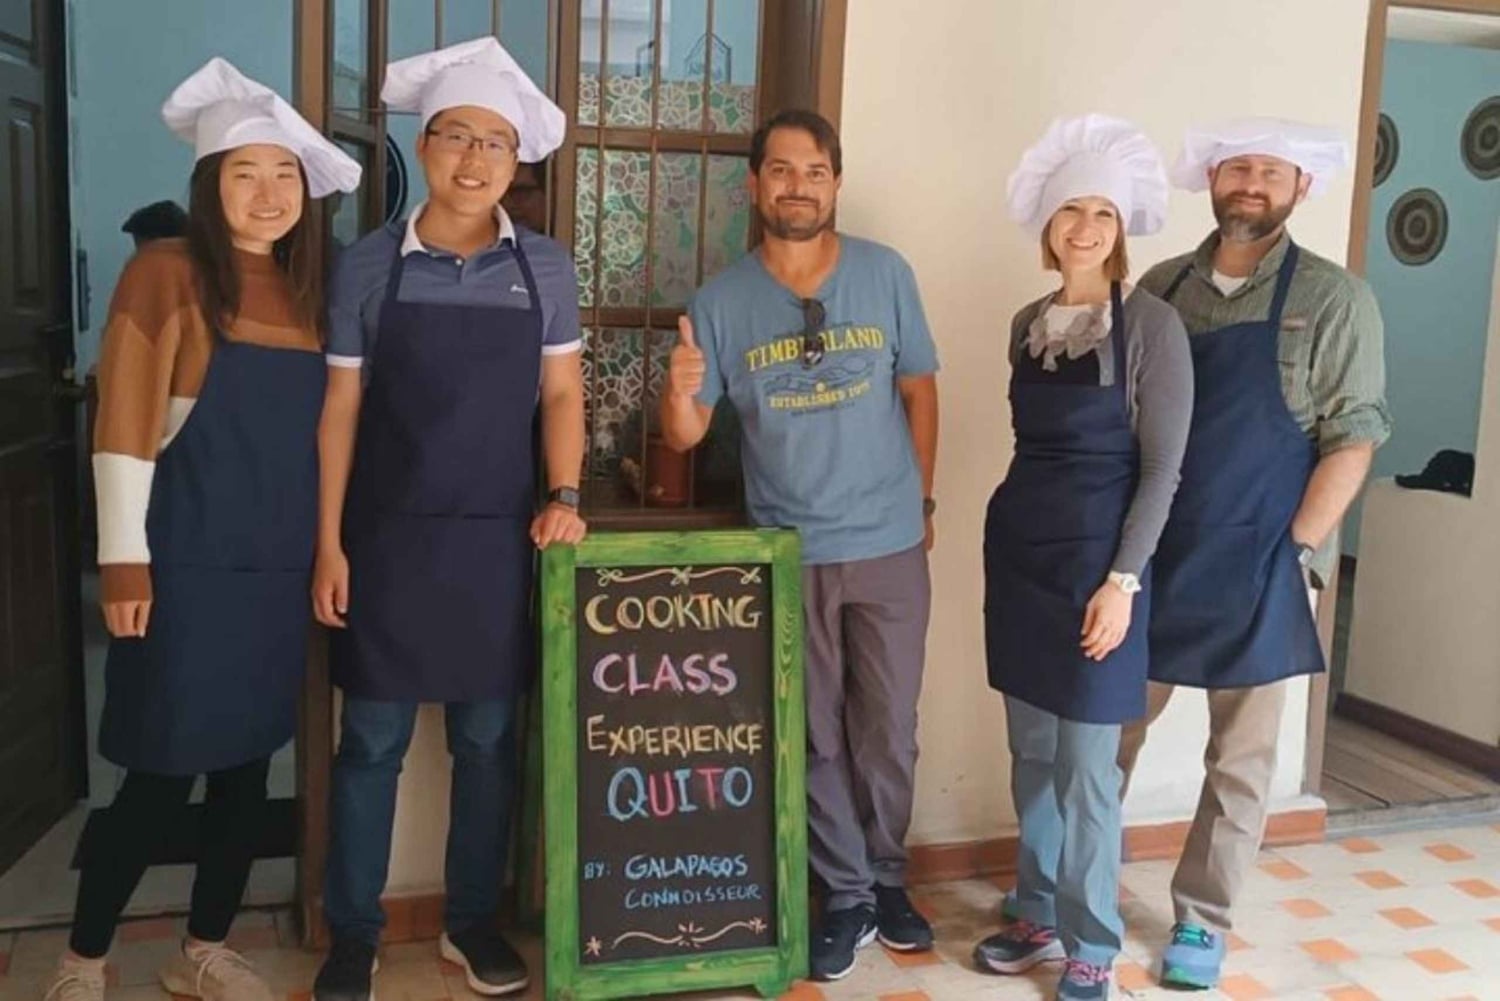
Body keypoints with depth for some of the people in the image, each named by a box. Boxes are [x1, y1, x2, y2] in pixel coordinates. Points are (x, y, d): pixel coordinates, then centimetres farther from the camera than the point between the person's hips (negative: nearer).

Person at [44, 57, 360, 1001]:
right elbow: (124, 425, -10)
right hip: (189, 566, -5)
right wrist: (123, 557, -14)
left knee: (249, 766, 12)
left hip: (279, 568, 6)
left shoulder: (308, 292, 10)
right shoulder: (167, 272, -7)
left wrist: (326, 550, 12)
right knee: (162, 776, 1)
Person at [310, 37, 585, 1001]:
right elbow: (341, 407, 0)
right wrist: (328, 544, -3)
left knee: (489, 738, 10)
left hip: (498, 538, 1)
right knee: (372, 739, 7)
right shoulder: (369, 264, -1)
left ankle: (473, 921, 27)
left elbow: (561, 395, 6)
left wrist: (564, 498, -8)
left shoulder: (546, 267, 2)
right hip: (388, 537, -1)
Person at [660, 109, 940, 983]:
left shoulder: (886, 274, -4)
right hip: (787, 553, 0)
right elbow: (686, 436, -3)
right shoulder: (723, 299, -4)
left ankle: (887, 879, 34)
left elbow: (919, 390, 5)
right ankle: (848, 895, 29)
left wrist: (922, 500, 5)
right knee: (817, 737, 12)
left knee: (887, 732, 12)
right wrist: (680, 396, -25)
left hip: (889, 546, 0)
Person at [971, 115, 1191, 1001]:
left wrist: (1123, 580, -16)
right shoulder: (1029, 322, 8)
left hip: (1098, 558, -6)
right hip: (1018, 549, 6)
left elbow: (1162, 465, -11)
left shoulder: (1152, 324, -10)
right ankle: (1040, 917, 30)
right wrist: (1015, 524, 17)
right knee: (1032, 752, 14)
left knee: (1085, 767, 2)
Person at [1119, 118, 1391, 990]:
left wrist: (1296, 552, -12)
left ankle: (1202, 918, 25)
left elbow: (1353, 437, -6)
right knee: (1111, 730, 11)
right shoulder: (1160, 287, 7)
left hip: (1257, 563, -3)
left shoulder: (1333, 299, -3)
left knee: (1240, 754, 9)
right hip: (1150, 552, 3)